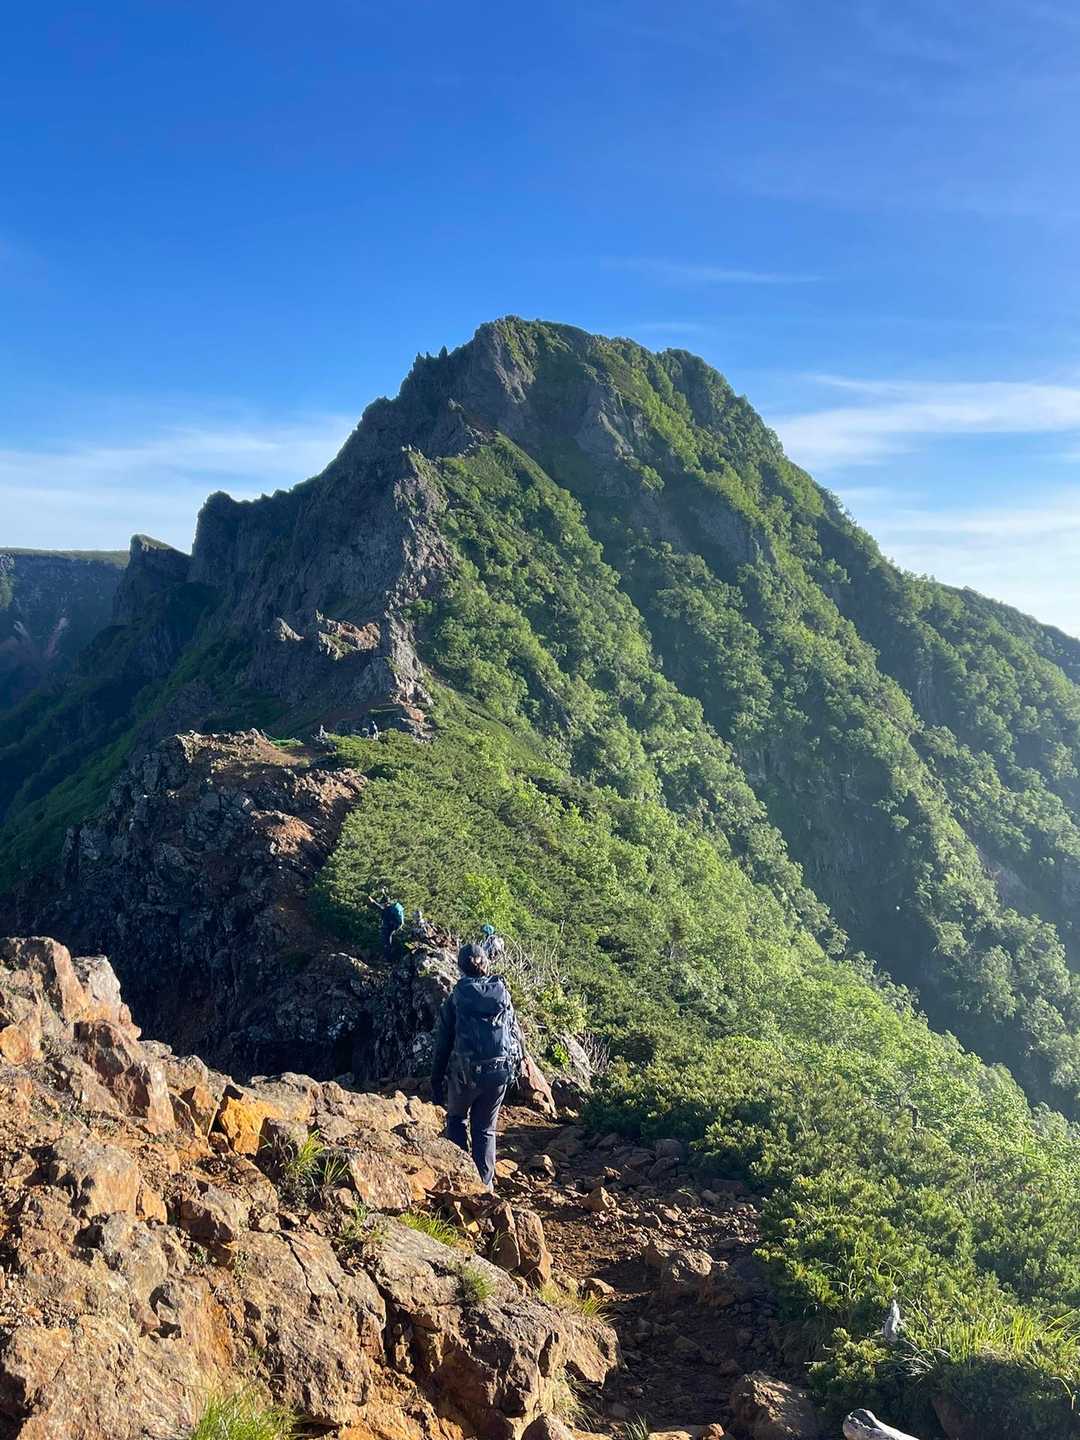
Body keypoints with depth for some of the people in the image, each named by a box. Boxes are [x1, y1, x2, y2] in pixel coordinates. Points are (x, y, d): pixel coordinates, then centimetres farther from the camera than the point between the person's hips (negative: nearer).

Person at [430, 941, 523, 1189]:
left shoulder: (456, 997, -3)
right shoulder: (502, 992, 3)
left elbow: (443, 1041, 0)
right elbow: (516, 1032, 7)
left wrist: (436, 1080, 6)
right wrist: (514, 1067, 17)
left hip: (466, 1072, -2)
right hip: (500, 1072, 2)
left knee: (456, 1119, 22)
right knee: (485, 1129, 16)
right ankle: (485, 1184, 13)